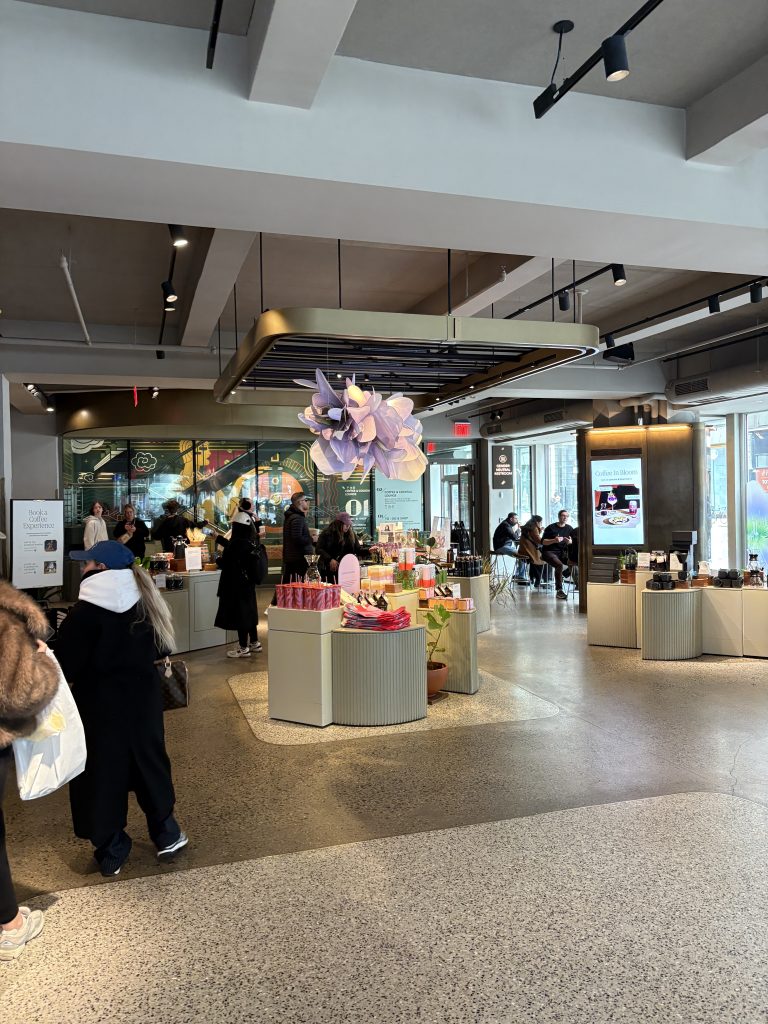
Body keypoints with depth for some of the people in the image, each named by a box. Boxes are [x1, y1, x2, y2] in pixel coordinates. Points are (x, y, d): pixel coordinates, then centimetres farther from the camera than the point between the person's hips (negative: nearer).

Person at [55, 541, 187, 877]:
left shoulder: (85, 612, -20)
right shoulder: (146, 602, -2)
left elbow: (66, 666, -17)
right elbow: (161, 648, 8)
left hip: (100, 704, -5)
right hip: (143, 698, 5)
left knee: (102, 773, 10)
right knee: (149, 761, 20)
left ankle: (111, 851, 22)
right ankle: (166, 834, 30)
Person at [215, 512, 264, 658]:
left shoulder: (236, 544, -20)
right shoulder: (250, 543, 4)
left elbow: (226, 565, -17)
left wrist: (218, 559, 5)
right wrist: (219, 539, 37)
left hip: (236, 586, -8)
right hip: (249, 584, 8)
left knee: (240, 613, -1)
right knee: (249, 611, 17)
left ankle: (243, 648, 6)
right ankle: (254, 643, 28)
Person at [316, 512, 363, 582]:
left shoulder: (351, 534, 9)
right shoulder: (327, 533, -3)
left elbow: (358, 549, 7)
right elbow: (319, 549, -7)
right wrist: (330, 559, -18)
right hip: (329, 569, -3)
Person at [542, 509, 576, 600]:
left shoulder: (569, 528, 12)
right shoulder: (551, 527, -2)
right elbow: (543, 542, -4)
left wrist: (570, 542, -10)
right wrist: (554, 540, -20)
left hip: (563, 552, 5)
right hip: (549, 552, -5)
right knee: (559, 565, -33)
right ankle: (559, 590, -31)